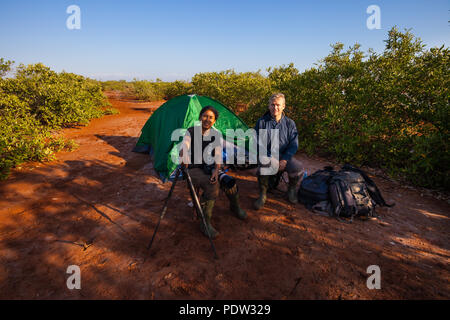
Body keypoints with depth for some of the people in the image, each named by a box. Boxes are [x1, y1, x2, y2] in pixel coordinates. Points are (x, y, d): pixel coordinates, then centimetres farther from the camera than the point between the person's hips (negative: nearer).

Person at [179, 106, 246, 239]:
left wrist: (216, 170, -22)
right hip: (194, 169, -3)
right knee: (213, 186, -31)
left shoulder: (217, 134, 1)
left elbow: (218, 156, -4)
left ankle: (235, 207, 15)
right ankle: (205, 223, -18)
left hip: (210, 168, 4)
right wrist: (183, 157, -44)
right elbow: (183, 148, -20)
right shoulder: (191, 132, -6)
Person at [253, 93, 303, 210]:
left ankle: (291, 189, 7)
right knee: (262, 170, -34)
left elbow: (293, 145, 0)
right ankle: (263, 194, -4)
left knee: (297, 168, -27)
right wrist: (269, 158, -16)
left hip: (285, 156, 2)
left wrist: (284, 160, -15)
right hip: (267, 156, -1)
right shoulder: (262, 122, -2)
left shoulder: (290, 123, 2)